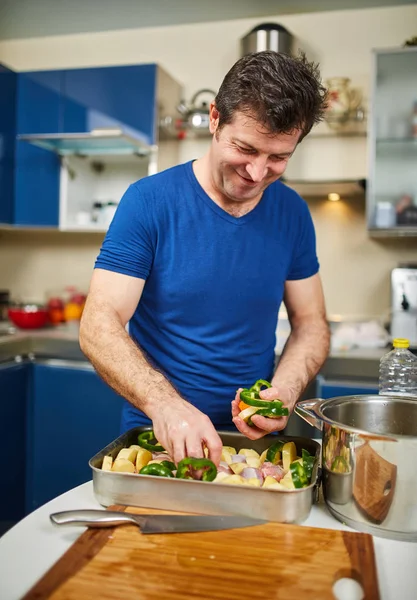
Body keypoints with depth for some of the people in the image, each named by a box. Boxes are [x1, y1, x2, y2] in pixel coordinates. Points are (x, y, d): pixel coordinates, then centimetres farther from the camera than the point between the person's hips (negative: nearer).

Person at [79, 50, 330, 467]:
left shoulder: (293, 213, 0)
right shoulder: (149, 201, -11)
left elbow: (310, 323, 6)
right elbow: (98, 326, -14)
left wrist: (284, 392, -12)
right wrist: (163, 404, -30)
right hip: (157, 437, -2)